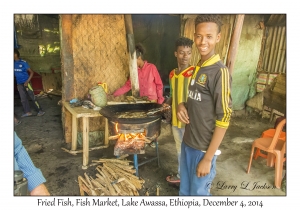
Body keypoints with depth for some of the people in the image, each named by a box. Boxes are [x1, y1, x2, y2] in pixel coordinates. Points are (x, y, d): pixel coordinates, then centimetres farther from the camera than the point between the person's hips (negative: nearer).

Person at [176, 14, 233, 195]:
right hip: (188, 142, 7)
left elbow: (224, 119, -19)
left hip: (204, 148, -7)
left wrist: (208, 158, -17)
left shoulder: (220, 72, -18)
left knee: (198, 192, 14)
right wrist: (182, 105, -4)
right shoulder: (198, 68, 7)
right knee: (185, 190, 23)